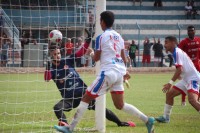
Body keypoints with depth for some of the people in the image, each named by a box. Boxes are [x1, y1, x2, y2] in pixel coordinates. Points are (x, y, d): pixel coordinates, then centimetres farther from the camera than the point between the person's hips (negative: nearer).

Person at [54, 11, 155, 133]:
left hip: (108, 73, -7)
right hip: (119, 72, 7)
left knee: (86, 98, -2)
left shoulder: (101, 37, -7)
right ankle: (147, 120, 5)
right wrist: (124, 72, 31)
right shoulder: (119, 37, 13)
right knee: (120, 105, 15)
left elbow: (96, 58, -2)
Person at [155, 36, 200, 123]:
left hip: (193, 78, -11)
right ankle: (166, 117, 20)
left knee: (192, 99, -28)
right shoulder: (177, 52, 16)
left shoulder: (177, 52, -15)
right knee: (169, 93, 11)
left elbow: (180, 69, -25)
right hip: (186, 79, 11)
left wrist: (171, 83, -26)